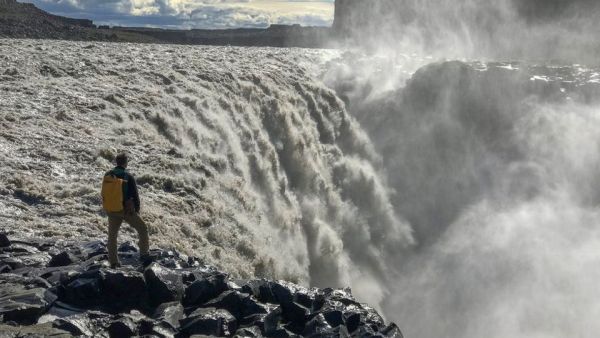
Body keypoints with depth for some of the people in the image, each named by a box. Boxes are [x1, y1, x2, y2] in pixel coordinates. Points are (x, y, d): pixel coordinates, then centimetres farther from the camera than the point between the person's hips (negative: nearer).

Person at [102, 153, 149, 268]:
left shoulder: (107, 175, -1)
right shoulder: (128, 176, -14)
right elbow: (135, 195, -9)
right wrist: (137, 209, 6)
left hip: (112, 211, 4)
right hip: (127, 210, -4)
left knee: (112, 236, 16)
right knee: (143, 229, 14)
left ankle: (113, 262, 18)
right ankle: (143, 255, 13)